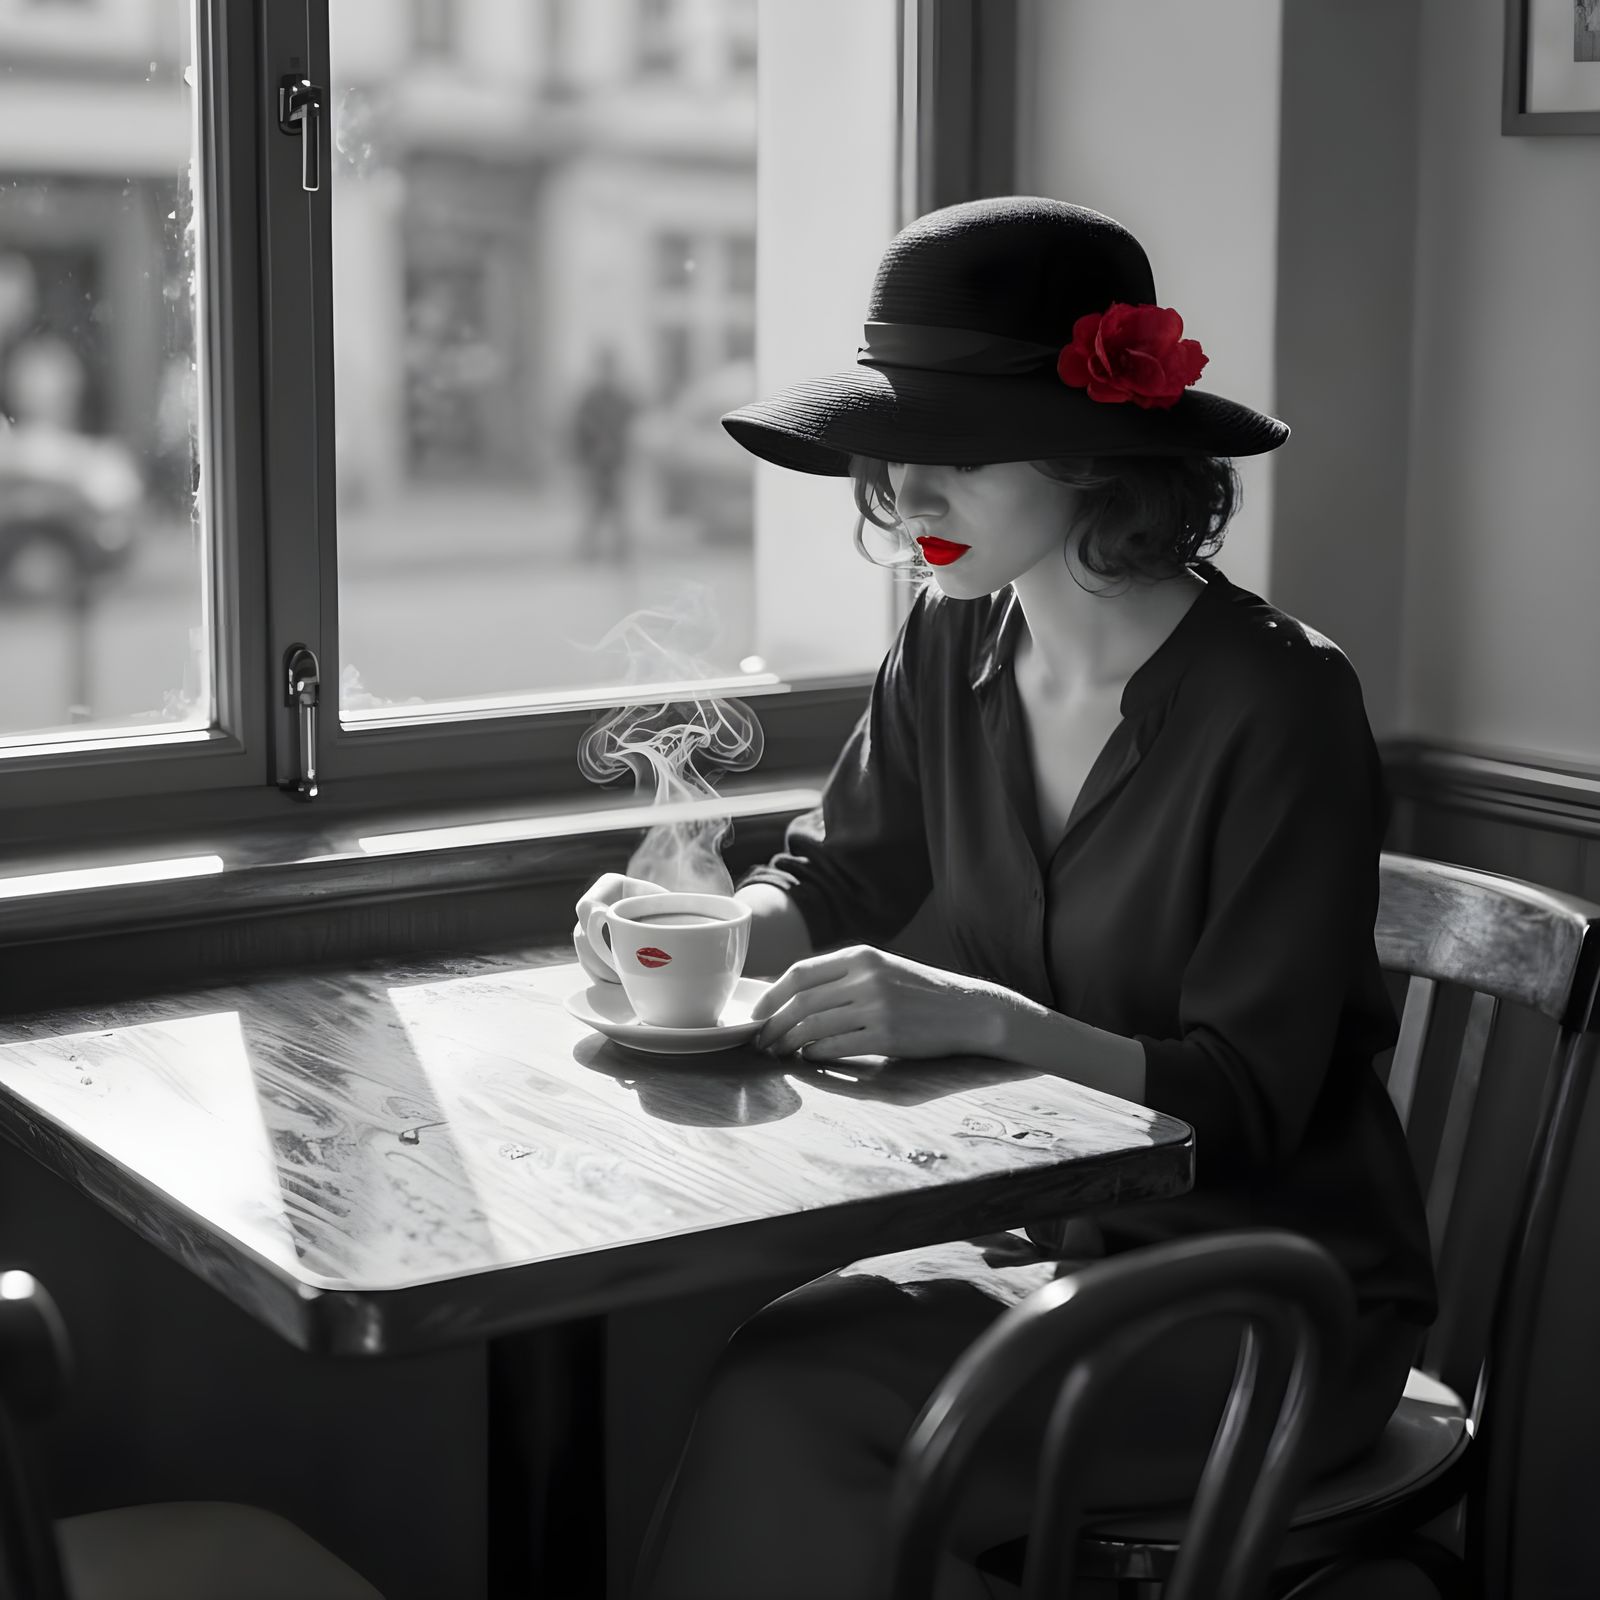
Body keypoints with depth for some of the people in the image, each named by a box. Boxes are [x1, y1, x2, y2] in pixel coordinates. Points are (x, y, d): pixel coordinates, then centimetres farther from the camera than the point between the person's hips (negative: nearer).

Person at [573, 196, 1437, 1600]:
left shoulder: (1278, 707, -18)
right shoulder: (951, 649, 1)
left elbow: (1243, 1107, -20)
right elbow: (831, 885, 13)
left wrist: (982, 1017, -33)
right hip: (1053, 1233, 6)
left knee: (798, 1391, -24)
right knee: (784, 1386, -22)